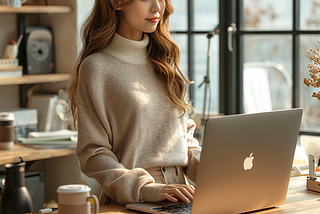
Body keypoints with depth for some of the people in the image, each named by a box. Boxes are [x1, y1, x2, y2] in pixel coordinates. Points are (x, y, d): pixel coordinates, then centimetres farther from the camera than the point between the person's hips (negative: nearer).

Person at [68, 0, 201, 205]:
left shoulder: (165, 59, 15)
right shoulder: (96, 67, -3)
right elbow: (92, 153, -6)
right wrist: (147, 189, -18)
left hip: (179, 198, 5)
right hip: (130, 203, -5)